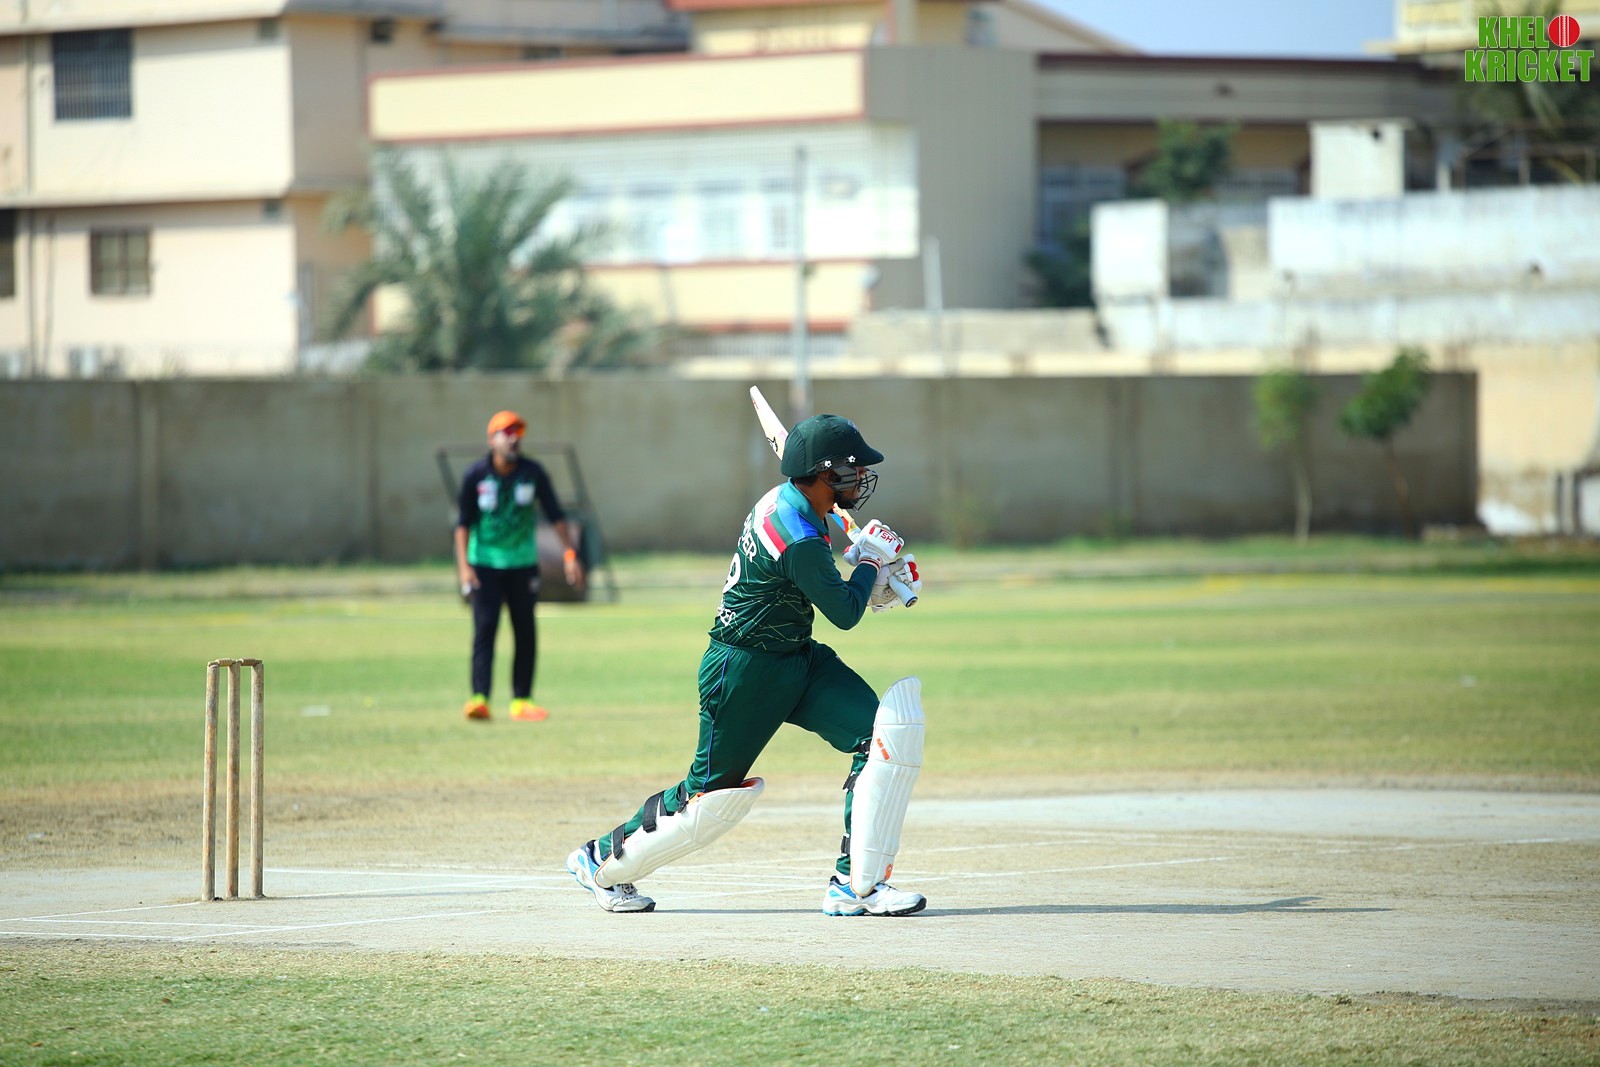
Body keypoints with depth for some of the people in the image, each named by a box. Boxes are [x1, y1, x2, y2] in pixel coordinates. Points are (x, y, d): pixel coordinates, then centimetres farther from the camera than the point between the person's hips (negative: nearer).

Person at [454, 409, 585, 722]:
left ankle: (521, 701, 12)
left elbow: (555, 515, 1)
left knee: (526, 632, 3)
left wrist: (569, 554, -8)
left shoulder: (533, 472, -3)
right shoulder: (475, 475, -8)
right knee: (485, 627, -14)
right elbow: (463, 522, -5)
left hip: (523, 564, 2)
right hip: (485, 564, -2)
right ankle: (479, 698, -20)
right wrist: (463, 565, -14)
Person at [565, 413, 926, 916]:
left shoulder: (784, 498, 4)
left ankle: (856, 884, -7)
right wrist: (870, 560, -2)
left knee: (889, 731, -9)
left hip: (798, 659, 9)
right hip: (746, 671, -9)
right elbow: (845, 613, -19)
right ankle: (600, 860, 25)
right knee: (714, 792, 2)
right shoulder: (800, 541, -26)